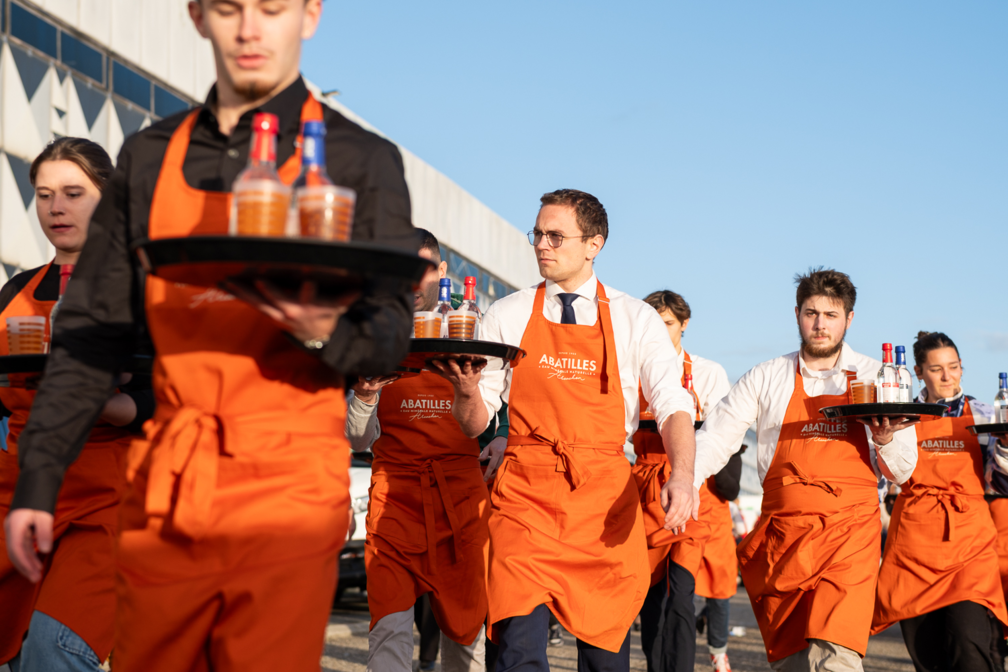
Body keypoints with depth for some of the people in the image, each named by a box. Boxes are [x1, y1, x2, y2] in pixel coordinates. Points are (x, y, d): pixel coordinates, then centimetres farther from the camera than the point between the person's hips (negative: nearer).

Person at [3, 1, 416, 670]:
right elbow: (95, 330, 13)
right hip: (162, 489, 3)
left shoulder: (363, 159, 5)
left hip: (288, 487, -3)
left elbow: (390, 332, 1)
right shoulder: (150, 156, 13)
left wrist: (326, 332, -22)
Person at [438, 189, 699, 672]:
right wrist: (467, 391, -16)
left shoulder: (635, 320, 6)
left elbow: (673, 406, 0)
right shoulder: (507, 317, 7)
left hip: (607, 500, 1)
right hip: (525, 494, 0)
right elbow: (473, 425, 7)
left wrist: (682, 476, -18)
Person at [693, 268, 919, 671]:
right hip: (782, 534, 2)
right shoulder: (766, 378, 10)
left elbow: (900, 474, 10)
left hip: (850, 535, -2)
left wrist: (885, 441, -12)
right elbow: (715, 439, 8)